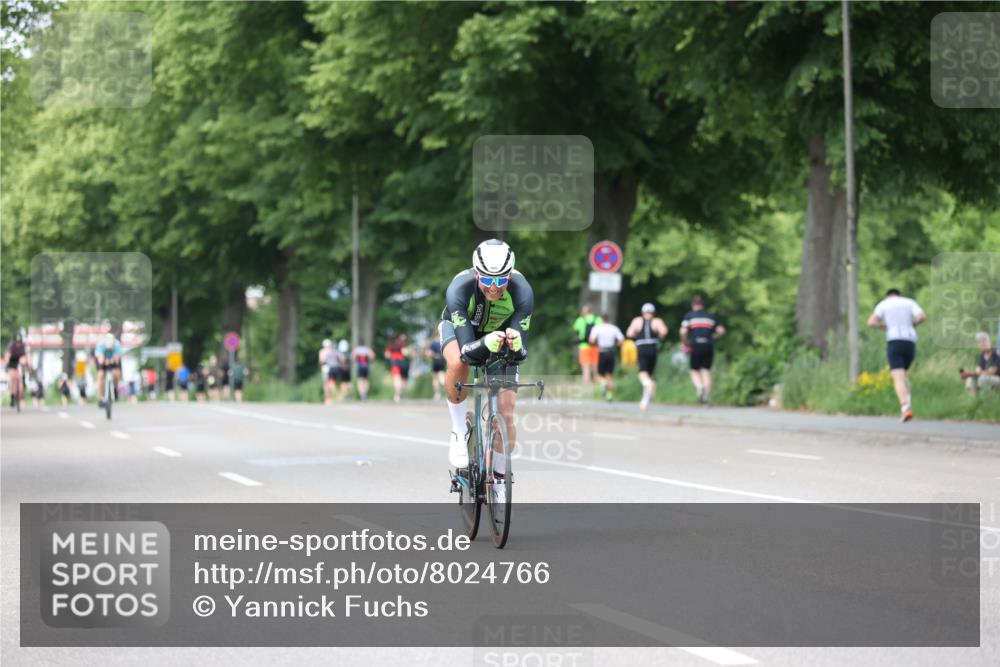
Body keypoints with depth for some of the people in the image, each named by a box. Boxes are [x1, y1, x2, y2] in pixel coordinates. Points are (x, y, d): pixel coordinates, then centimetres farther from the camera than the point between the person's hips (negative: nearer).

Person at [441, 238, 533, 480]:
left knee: (505, 416, -9)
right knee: (458, 363, -38)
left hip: (501, 331, 1)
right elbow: (467, 350, -41)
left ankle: (500, 478, 15)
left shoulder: (521, 291, -35)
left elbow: (520, 354, -36)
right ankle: (459, 431, -15)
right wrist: (485, 344, -62)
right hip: (459, 326, -1)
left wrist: (515, 345, -59)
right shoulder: (459, 288, -38)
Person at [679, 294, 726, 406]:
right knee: (706, 371, 8)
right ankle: (706, 396, -3)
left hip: (695, 346, -2)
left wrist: (684, 342, 6)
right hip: (709, 346, 2)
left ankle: (699, 387, -21)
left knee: (694, 371, 9)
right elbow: (722, 331, 8)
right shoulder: (711, 316, 12)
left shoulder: (689, 315, 2)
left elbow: (683, 332, -9)